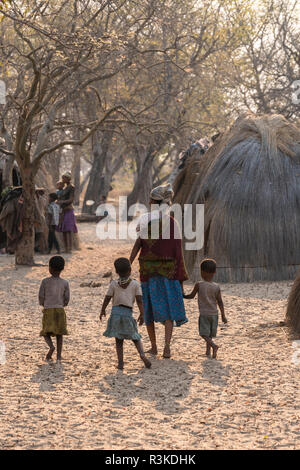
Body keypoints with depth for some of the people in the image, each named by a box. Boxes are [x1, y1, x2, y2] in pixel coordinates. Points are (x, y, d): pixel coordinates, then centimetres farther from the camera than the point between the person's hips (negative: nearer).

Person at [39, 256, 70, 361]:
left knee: (46, 333, 5)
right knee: (59, 334, 9)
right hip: (60, 310, 2)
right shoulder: (65, 283, 1)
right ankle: (59, 355, 3)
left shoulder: (45, 281, -3)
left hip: (48, 310, -1)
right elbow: (67, 299, 2)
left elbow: (41, 297, 0)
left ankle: (51, 346, -22)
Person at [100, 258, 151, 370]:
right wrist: (142, 314, 3)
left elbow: (107, 298, 4)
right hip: (128, 312, 0)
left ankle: (120, 362, 2)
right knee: (135, 337, 12)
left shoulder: (113, 284, 3)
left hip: (116, 311, 0)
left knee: (119, 340, 6)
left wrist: (103, 310, 18)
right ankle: (142, 354, -11)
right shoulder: (135, 284, 1)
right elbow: (139, 300, -2)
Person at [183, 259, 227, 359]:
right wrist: (223, 316, 3)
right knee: (210, 334, 17)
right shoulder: (217, 287, -2)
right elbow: (220, 302, -1)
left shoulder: (199, 285, -10)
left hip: (204, 314, -4)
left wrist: (183, 296, 21)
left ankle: (213, 345, -25)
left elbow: (192, 296, 1)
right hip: (214, 313, 4)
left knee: (204, 334, -3)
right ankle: (208, 350, 18)